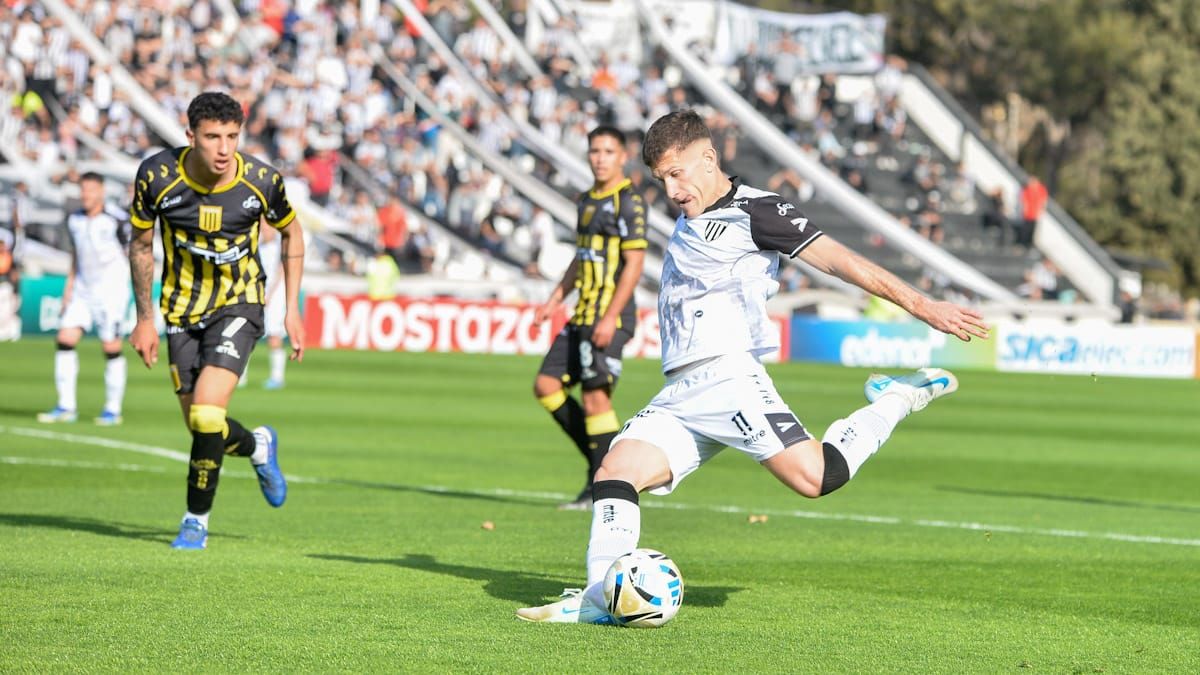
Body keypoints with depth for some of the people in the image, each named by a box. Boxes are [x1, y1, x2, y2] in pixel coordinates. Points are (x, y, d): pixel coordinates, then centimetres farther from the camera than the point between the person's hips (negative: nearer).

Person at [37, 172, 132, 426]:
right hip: (82, 290, 6)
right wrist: (69, 287, 16)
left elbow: (134, 254, -5)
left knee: (111, 348, -4)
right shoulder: (74, 220, 9)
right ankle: (66, 407, 0)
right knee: (65, 339, -5)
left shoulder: (117, 219, -9)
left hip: (111, 291, -6)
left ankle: (113, 409, 7)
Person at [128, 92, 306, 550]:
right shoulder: (157, 175, -17)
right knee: (199, 424, 6)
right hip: (183, 310, 2)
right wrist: (144, 319, 1)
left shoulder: (262, 180, -18)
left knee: (206, 414, -19)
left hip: (238, 306, -2)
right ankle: (257, 446, 41)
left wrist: (292, 309, 1)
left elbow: (290, 233, 3)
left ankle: (197, 519, 2)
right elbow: (141, 245, 1)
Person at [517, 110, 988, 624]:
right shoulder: (690, 220, 25)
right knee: (615, 471, -11)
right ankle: (601, 596, -19)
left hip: (726, 378, -8)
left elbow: (836, 258, -8)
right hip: (678, 395, 8)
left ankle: (895, 403, 1)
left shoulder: (753, 211, -1)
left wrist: (919, 305, -13)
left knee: (814, 476, -22)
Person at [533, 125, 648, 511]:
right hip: (583, 316, 9)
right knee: (546, 385, 6)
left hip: (610, 318, -9)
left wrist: (610, 318, -21)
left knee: (596, 396, -10)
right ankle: (601, 460, 13)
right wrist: (556, 299, 18)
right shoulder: (588, 200, 17)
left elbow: (634, 265, -15)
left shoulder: (629, 202, -10)